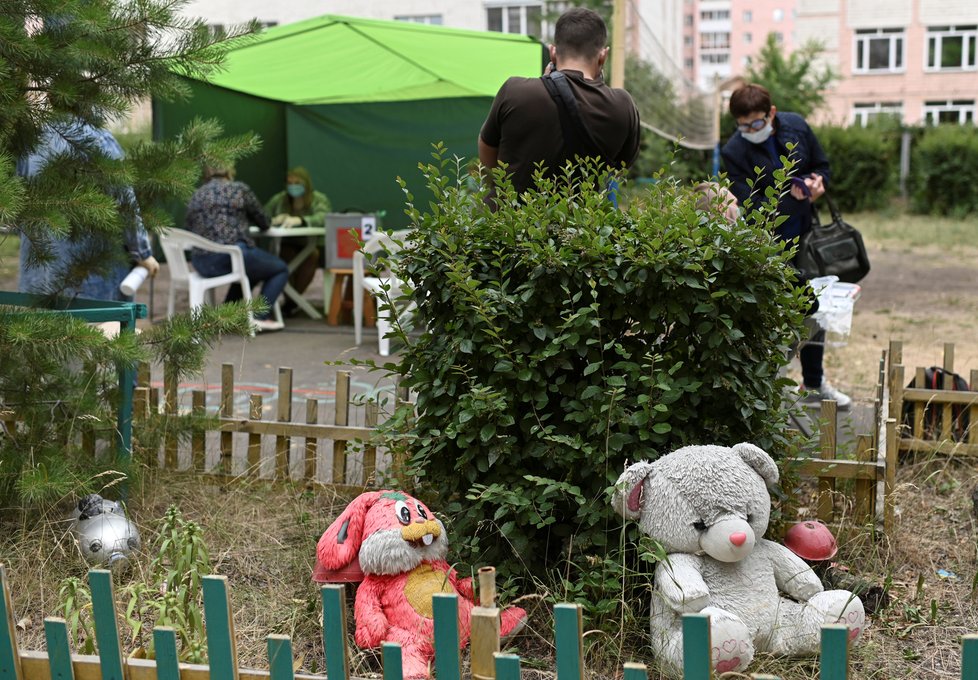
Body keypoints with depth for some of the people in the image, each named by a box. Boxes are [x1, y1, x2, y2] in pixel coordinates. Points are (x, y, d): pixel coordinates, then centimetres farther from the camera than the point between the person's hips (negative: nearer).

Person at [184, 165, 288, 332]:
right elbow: (263, 223, 14)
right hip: (232, 255, -6)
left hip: (202, 264, 6)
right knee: (281, 269, 16)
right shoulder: (240, 189, 3)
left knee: (250, 269, 33)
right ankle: (261, 317, 1)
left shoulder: (196, 196, 14)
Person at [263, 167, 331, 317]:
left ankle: (292, 301, -22)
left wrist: (299, 220, -40)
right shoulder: (279, 199, 8)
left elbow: (322, 218, -21)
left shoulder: (319, 199, 0)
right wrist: (274, 220, -23)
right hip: (287, 246, 2)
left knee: (312, 254, -35)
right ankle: (292, 300, -20)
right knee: (287, 254, -33)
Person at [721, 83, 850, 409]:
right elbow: (748, 205, -21)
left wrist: (817, 180, -11)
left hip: (804, 235, 5)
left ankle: (814, 383, 31)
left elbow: (822, 165, 11)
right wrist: (788, 195, -32)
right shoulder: (734, 151, -17)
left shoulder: (796, 126, -4)